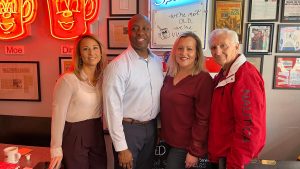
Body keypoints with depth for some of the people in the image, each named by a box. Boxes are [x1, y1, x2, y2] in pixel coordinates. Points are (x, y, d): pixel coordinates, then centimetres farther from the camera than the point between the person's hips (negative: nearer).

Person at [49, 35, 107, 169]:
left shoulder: (103, 77, 0)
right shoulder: (68, 80, -19)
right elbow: (58, 115, -16)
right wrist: (56, 149, -13)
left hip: (97, 133, 6)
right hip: (74, 134, -5)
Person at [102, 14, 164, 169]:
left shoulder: (157, 61, 3)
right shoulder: (118, 65, -18)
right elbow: (112, 108, -18)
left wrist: (158, 125, 11)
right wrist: (121, 147, -17)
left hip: (151, 127, 6)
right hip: (128, 129, -6)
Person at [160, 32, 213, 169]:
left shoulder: (203, 79, -18)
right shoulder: (170, 75, 3)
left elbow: (203, 120, -18)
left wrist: (195, 152, -17)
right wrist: (163, 134, 13)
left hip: (185, 145, -6)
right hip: (168, 139, 7)